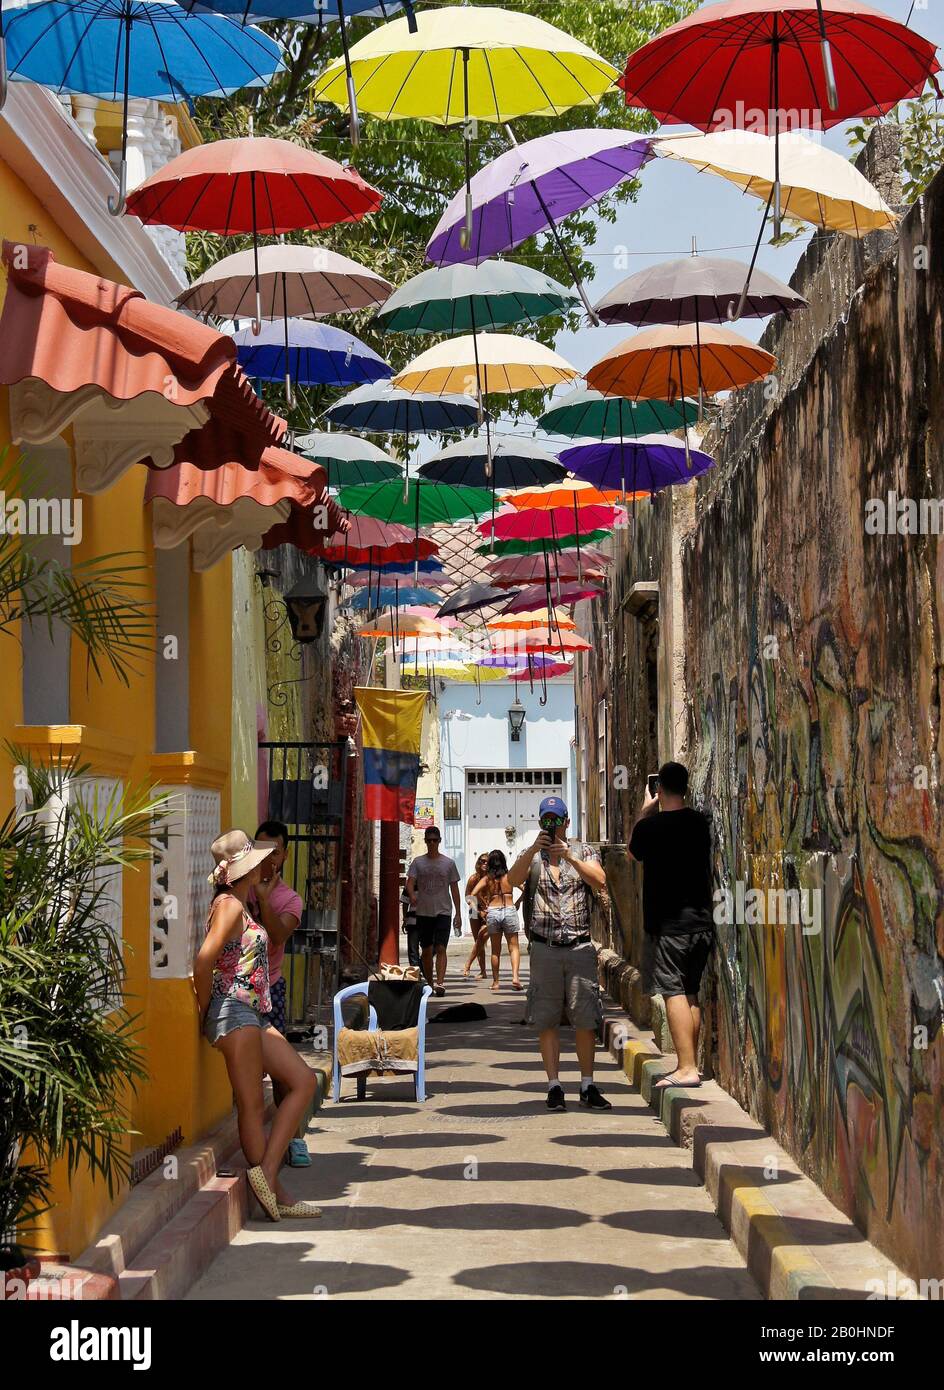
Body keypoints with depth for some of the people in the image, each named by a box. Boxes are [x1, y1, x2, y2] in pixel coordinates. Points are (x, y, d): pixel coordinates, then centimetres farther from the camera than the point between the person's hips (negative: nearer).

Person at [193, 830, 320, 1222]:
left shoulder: (240, 905, 19)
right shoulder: (230, 905, -10)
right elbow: (204, 959, -19)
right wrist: (205, 1011, -11)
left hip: (252, 1014, 10)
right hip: (233, 1011, -10)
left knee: (303, 1080, 4)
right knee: (252, 1104, -6)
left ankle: (267, 1174, -2)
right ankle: (269, 1185, -3)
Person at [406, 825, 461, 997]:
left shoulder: (448, 863, 5)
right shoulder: (418, 862, 6)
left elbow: (454, 888, 8)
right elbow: (410, 881, -5)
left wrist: (458, 913, 3)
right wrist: (412, 895, -28)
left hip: (443, 912, -2)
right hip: (423, 912, 2)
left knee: (440, 948, -14)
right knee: (426, 949, 8)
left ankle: (439, 983, -23)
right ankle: (429, 983, 19)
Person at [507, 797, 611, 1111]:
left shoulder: (583, 852, 10)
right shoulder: (531, 857, 11)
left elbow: (600, 881, -9)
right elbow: (513, 880, -10)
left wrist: (569, 857, -20)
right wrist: (533, 850, -23)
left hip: (580, 947, 0)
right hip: (544, 949, 0)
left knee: (586, 1020, 0)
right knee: (546, 1021, 0)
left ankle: (587, 1086, 7)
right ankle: (554, 1087, 6)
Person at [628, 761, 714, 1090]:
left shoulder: (650, 825, -11)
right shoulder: (700, 822, 3)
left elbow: (633, 851, 10)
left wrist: (645, 811, 16)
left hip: (668, 924, -6)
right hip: (701, 921, 6)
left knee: (674, 993, -6)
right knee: (691, 994, 13)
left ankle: (687, 1068, -13)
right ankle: (689, 1062, 17)